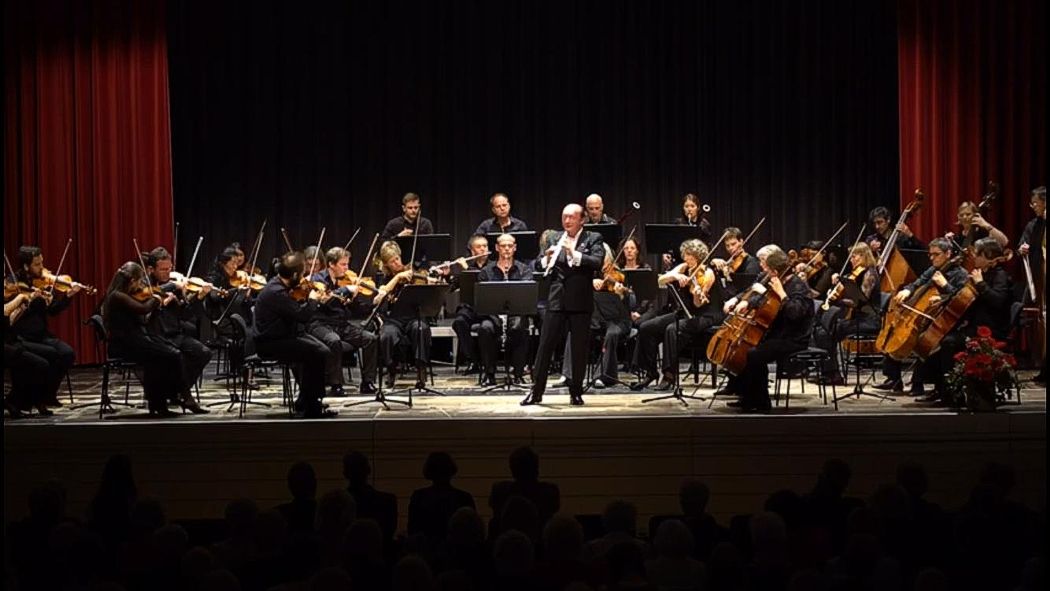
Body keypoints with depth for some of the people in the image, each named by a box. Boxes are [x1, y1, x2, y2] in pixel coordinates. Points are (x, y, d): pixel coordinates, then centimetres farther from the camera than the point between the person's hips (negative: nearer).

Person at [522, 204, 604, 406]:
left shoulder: (593, 239, 2)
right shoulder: (554, 239, 12)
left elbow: (596, 263, -14)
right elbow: (540, 268, 11)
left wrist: (574, 253, -25)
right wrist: (546, 257, -10)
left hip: (580, 301, -2)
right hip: (556, 300, 3)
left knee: (579, 349, 3)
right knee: (545, 345, 1)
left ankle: (576, 392, 12)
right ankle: (536, 391, 5)